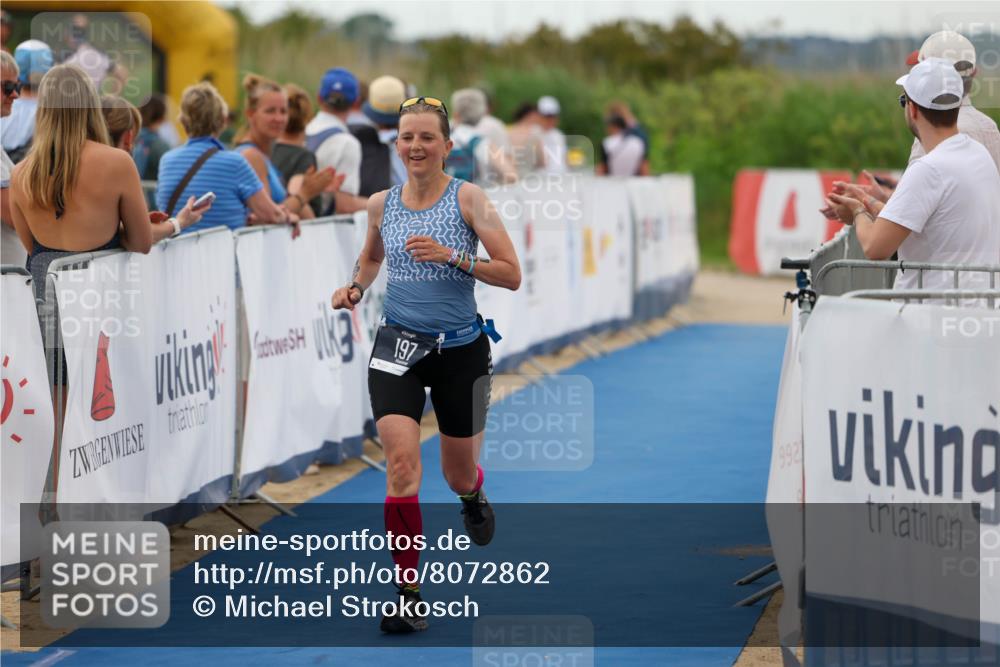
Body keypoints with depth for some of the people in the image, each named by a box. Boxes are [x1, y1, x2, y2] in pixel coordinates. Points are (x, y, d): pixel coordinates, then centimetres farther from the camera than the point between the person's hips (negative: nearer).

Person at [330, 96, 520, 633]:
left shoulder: (467, 198, -9)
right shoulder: (381, 204, 1)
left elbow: (511, 275, -13)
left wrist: (452, 256, -25)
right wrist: (356, 288, 3)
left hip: (460, 351, -1)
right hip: (398, 347, 1)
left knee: (458, 475, 13)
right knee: (401, 460, -19)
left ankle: (473, 497, 55)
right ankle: (408, 596, -14)